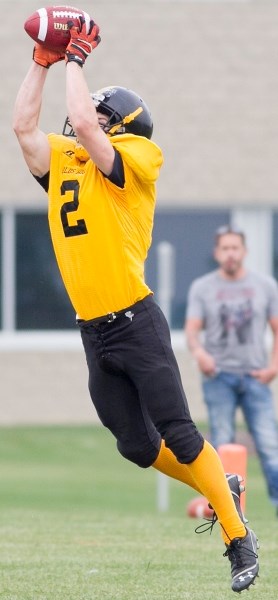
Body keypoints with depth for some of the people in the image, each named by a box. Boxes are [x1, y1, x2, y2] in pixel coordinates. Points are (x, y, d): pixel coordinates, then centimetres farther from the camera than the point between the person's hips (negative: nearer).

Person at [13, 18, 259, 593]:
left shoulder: (136, 161, -7)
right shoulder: (61, 161, 13)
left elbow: (81, 125, -20)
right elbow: (24, 124, 9)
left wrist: (76, 59, -9)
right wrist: (44, 60, 7)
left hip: (136, 323, -7)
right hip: (93, 332, 7)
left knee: (179, 436, -7)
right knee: (137, 446, 11)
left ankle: (239, 538, -1)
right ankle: (220, 488, 31)